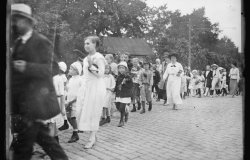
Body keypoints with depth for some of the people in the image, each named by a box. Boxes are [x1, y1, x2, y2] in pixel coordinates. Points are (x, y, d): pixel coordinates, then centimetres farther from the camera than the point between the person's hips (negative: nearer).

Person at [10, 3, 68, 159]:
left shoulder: (41, 42, -10)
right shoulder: (18, 42, 15)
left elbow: (52, 68, -15)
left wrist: (27, 67, -27)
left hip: (36, 101, -8)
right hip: (22, 101, 8)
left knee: (22, 146, -2)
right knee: (42, 136, 16)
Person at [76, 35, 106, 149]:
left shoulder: (99, 57, -9)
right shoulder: (86, 58, 14)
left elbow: (101, 74, -17)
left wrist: (91, 66, -23)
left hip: (96, 88, -8)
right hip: (85, 87, 8)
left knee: (93, 113, -4)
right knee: (83, 111, 7)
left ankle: (92, 138, 5)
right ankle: (93, 135, 19)